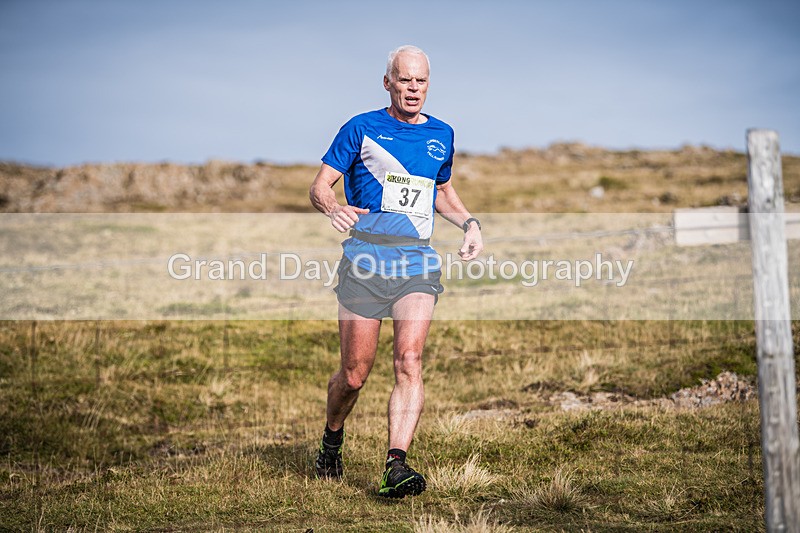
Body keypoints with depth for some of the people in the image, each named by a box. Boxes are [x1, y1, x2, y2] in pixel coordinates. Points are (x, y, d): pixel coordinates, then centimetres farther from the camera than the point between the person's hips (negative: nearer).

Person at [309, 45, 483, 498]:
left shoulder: (441, 134, 16)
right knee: (355, 373, 1)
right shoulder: (361, 129, 4)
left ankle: (396, 466, -22)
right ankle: (333, 438, 30)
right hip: (365, 258, -2)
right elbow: (320, 185, 3)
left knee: (410, 360, -18)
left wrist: (470, 223, 13)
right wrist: (333, 208, -20)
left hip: (418, 261, 2)